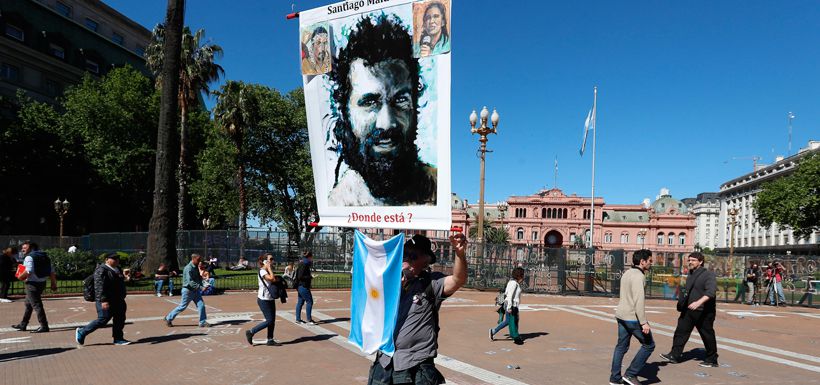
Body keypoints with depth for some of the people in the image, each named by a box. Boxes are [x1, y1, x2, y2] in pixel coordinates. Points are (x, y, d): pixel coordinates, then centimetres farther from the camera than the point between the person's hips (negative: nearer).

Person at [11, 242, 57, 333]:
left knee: (36, 305, -6)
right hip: (42, 283, 9)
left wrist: (20, 277, -6)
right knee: (28, 304, 21)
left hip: (33, 284, -9)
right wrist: (53, 283, 12)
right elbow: (52, 271, 10)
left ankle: (44, 326, -7)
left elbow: (29, 271, -24)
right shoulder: (44, 256, 12)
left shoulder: (29, 257, -12)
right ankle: (23, 325, 31)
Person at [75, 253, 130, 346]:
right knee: (103, 320, -5)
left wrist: (122, 300, 24)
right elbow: (99, 286, -22)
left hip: (118, 301, 9)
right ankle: (82, 332, 13)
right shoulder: (101, 270, -14)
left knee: (120, 320, 6)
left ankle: (118, 339, 13)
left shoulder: (117, 269, 14)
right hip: (106, 301, -9)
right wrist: (103, 300, -29)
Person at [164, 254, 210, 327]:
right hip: (188, 290, -8)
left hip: (195, 290, 8)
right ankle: (168, 318, 23)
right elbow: (190, 281, -28)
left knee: (201, 305, -2)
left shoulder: (196, 267, 8)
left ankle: (202, 322, 3)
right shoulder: (188, 268, -19)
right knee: (182, 306, 3)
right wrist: (200, 287, -34)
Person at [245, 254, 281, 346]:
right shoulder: (262, 271, -16)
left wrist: (277, 279, -6)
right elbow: (272, 278, -30)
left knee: (272, 320, 9)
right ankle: (250, 332, 8)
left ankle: (270, 340, 17)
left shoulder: (268, 271, 12)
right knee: (269, 321, -6)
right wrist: (269, 268, -21)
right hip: (264, 300, -9)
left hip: (270, 299, 9)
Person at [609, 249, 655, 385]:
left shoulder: (627, 273, 12)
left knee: (621, 346, 14)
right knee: (649, 345, 6)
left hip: (621, 315, 9)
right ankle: (631, 374, 5)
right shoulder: (638, 276, -17)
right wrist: (644, 322, -24)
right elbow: (639, 301, -24)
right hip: (633, 318, -9)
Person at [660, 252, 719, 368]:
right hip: (689, 310, 7)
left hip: (704, 312, -7)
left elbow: (711, 292, -28)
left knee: (707, 336, 6)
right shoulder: (690, 275, 12)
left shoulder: (709, 275, -13)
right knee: (681, 331, 2)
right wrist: (683, 302, 23)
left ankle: (712, 360, 21)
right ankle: (674, 355, 4)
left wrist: (699, 302, -40)